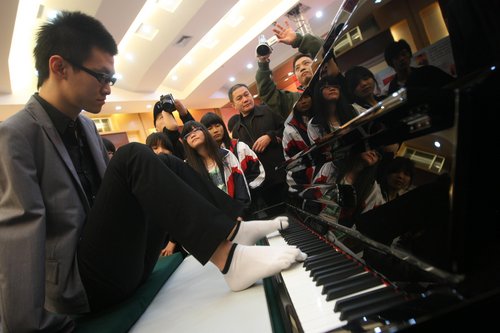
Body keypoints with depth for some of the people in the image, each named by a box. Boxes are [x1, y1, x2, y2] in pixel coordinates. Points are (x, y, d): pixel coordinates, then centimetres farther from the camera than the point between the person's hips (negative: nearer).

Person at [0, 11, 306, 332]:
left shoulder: (86, 127, 11)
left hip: (125, 262, 8)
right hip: (81, 284, -7)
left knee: (165, 165, -2)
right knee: (133, 157, -25)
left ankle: (234, 230, -12)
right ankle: (227, 255, -29)